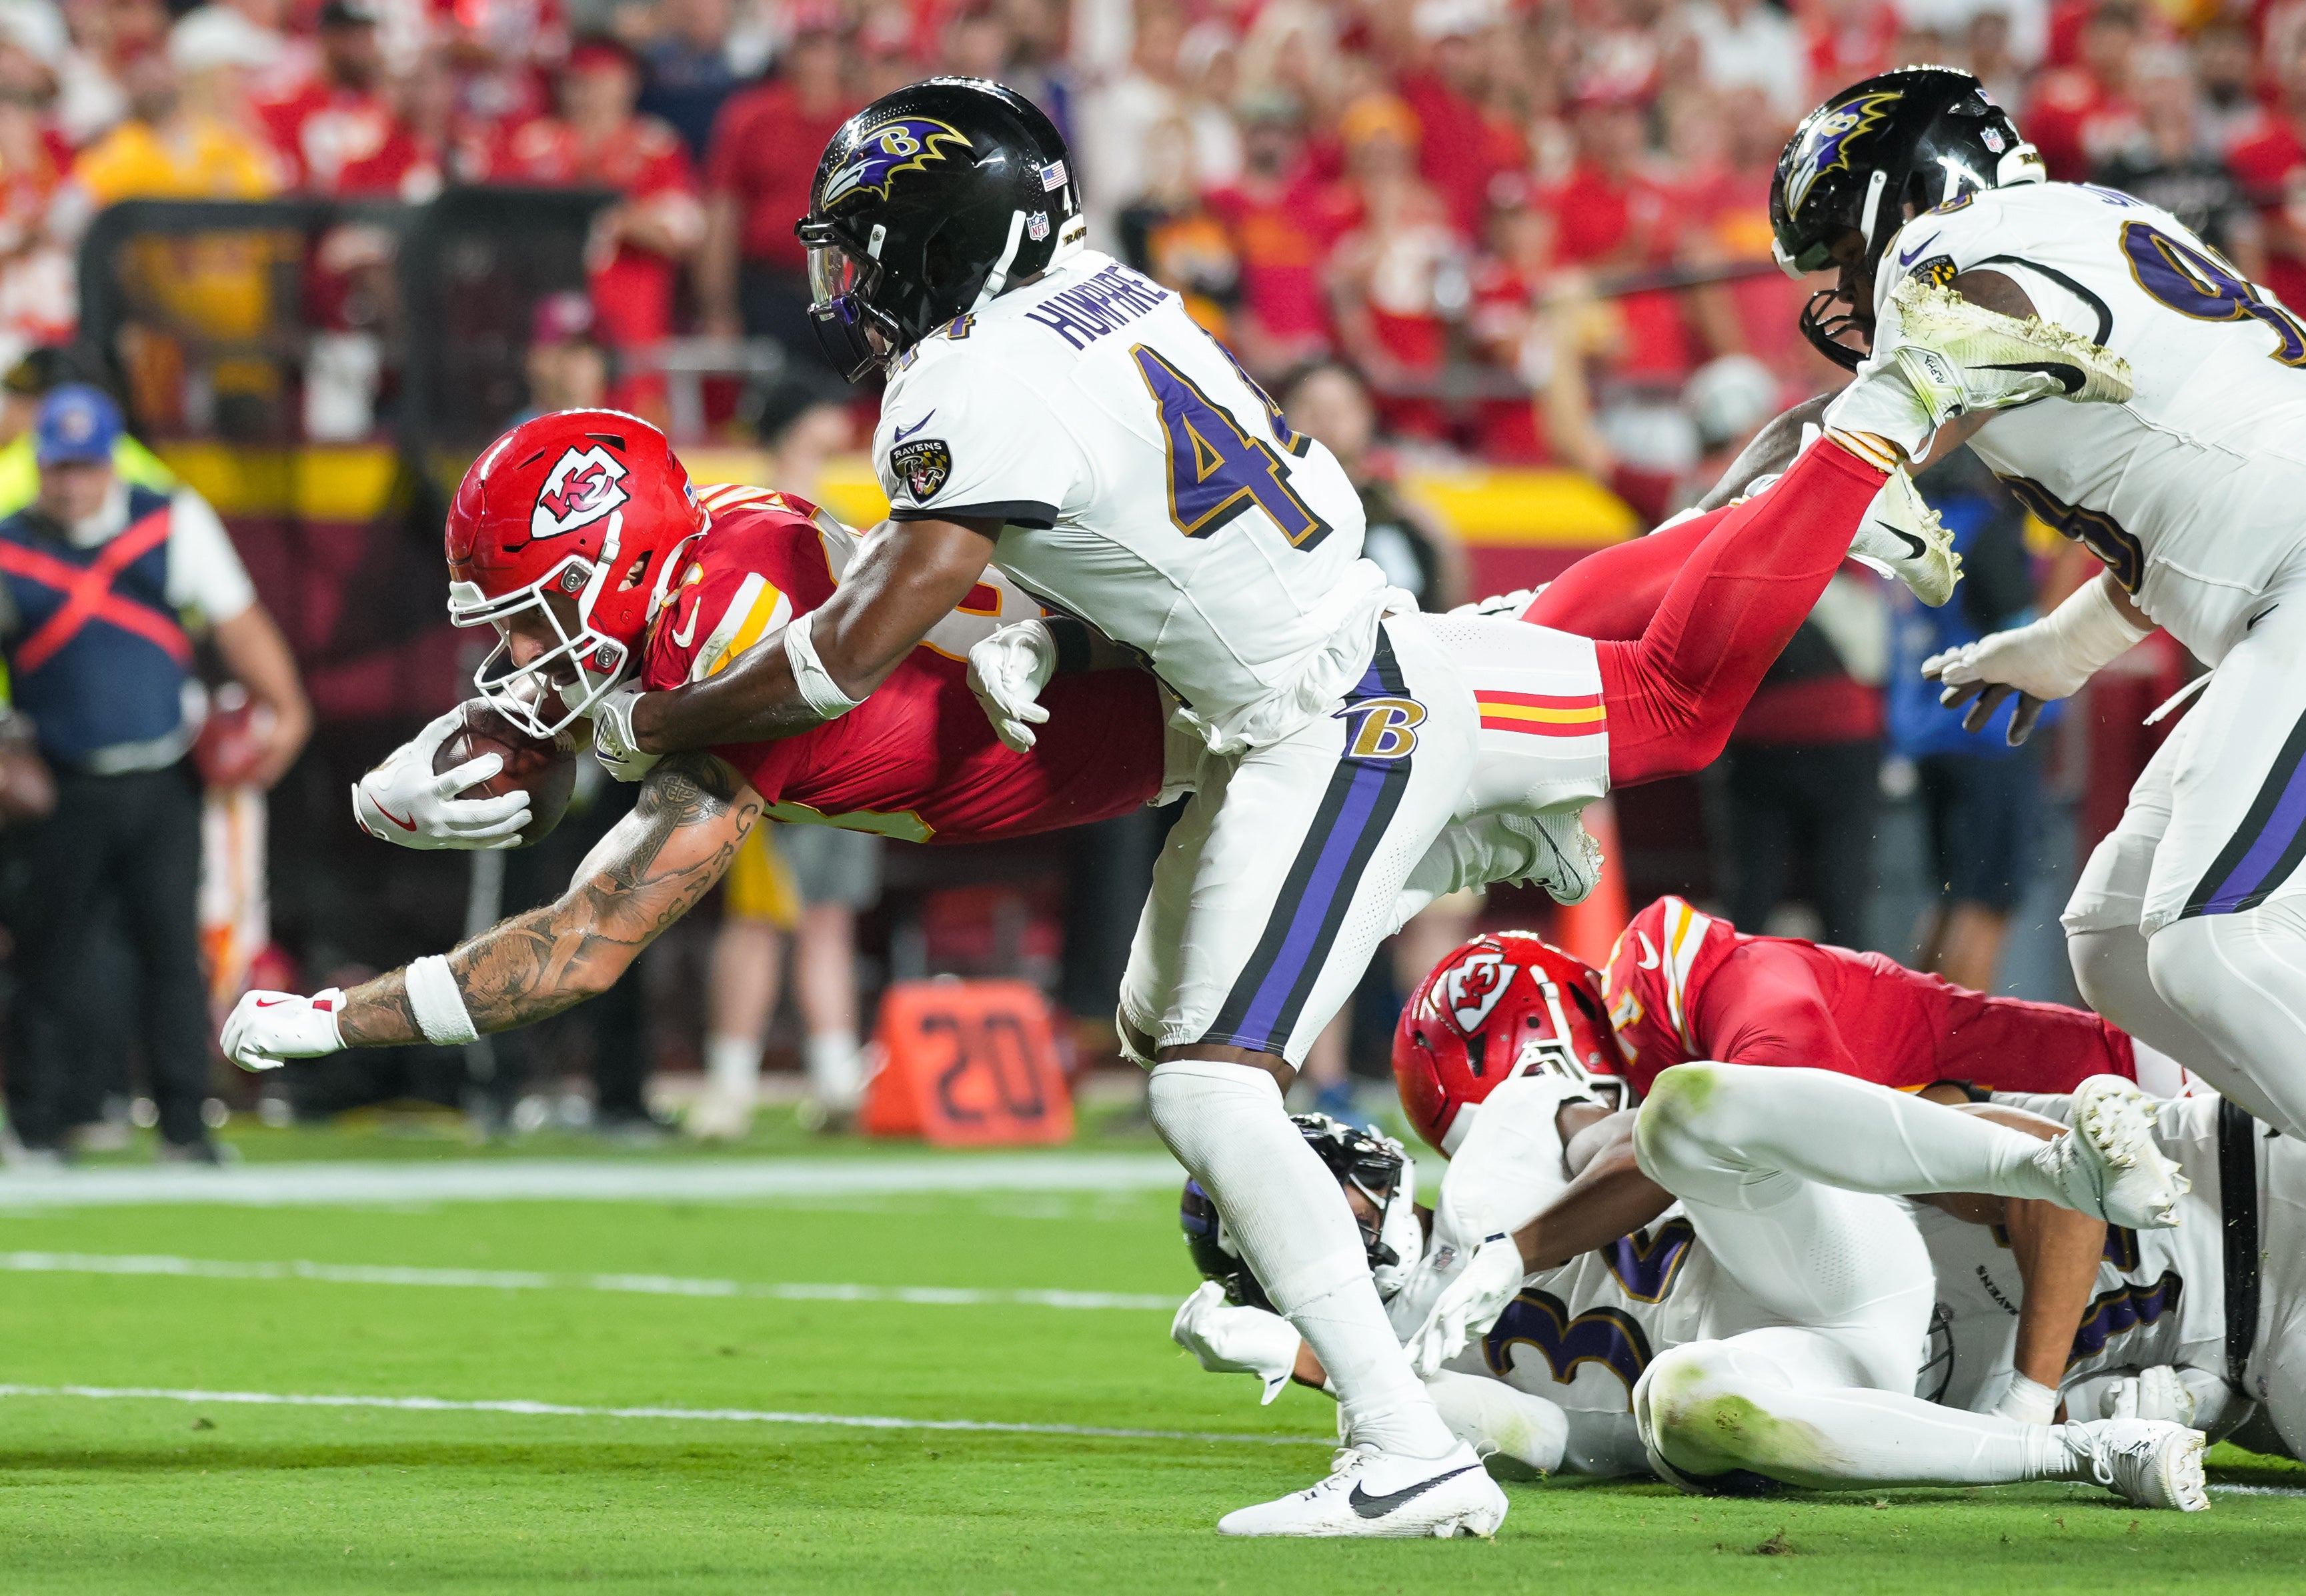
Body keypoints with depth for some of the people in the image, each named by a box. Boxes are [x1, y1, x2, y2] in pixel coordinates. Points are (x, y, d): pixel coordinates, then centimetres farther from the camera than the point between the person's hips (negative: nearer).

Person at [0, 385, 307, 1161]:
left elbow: (237, 621, 5)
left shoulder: (173, 524, 6)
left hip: (164, 783, 1)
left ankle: (184, 1125, -1)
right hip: (65, 794, -1)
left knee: (173, 945, -5)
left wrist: (284, 710, -8)